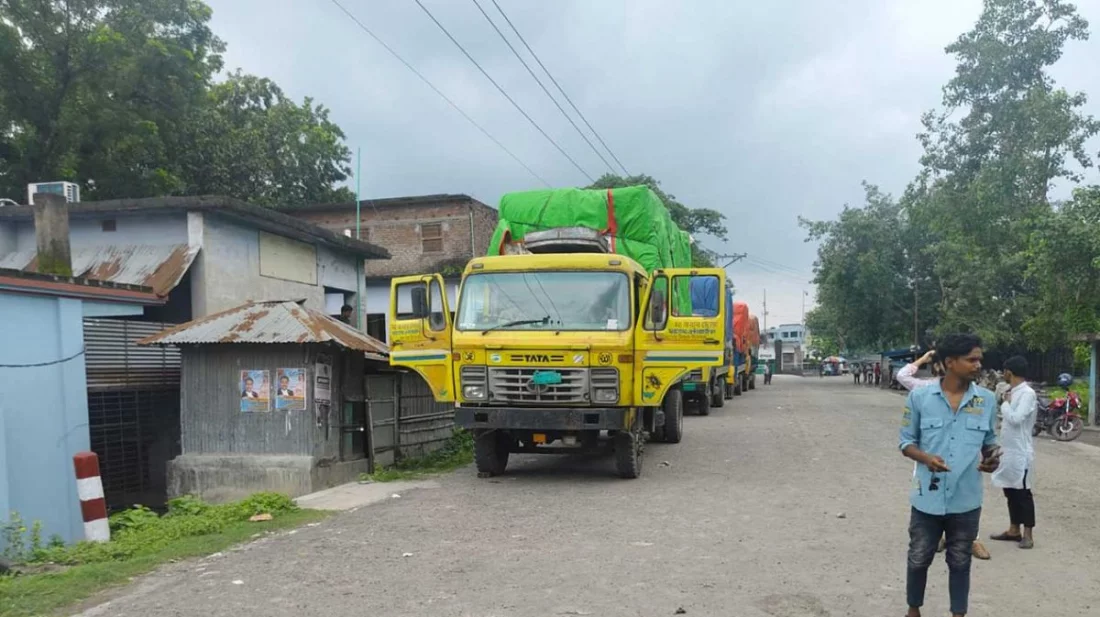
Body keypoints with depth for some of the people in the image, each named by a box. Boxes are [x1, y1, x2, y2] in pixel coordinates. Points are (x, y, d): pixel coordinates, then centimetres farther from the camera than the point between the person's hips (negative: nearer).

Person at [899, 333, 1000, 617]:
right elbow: (905, 441, 0)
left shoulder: (987, 399, -1)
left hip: (966, 501, 1)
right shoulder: (919, 397, -8)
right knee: (918, 559, 12)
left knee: (960, 563, 15)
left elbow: (989, 441, 12)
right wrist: (925, 457, -20)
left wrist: (991, 457, -11)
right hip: (928, 498, -1)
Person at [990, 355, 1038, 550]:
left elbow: (1016, 419, -24)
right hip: (1008, 450, 9)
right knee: (1010, 491, 14)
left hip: (1020, 452, -9)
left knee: (1022, 492, -2)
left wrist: (1005, 403, -10)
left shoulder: (1027, 393, -16)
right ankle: (1014, 530, 22)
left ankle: (1027, 534, 6)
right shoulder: (1014, 392, 11)